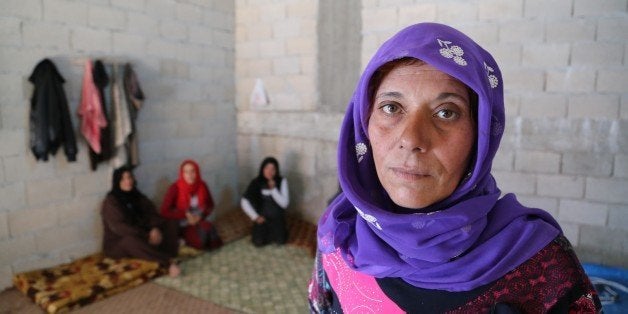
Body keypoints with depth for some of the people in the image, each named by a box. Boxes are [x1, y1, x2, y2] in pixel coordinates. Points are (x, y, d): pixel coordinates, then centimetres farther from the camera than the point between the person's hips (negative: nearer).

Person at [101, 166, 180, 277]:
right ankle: (168, 261, -40)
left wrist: (155, 228, -25)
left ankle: (167, 258, -37)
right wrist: (147, 236, -31)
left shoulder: (136, 195, 5)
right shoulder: (110, 201, -14)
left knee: (170, 226, -12)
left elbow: (151, 213, -3)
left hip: (141, 236, 6)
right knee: (131, 240, -41)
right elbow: (119, 227, -25)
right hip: (117, 242, -6)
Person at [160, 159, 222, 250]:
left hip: (201, 220, 3)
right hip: (184, 225, -3)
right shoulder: (175, 188, -15)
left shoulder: (202, 185, -6)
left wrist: (201, 216, -11)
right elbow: (164, 211, -16)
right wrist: (186, 215, -19)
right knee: (200, 241, -30)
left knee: (208, 227, -32)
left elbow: (210, 205, 7)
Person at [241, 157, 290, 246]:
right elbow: (244, 202, -12)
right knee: (258, 242, -17)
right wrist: (255, 217, -14)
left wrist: (273, 189, -25)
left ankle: (274, 230, 15)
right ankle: (264, 231, 16)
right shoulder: (256, 182, -9)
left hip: (277, 217, 0)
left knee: (280, 241, -19)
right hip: (262, 217, 0)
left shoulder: (282, 181, -10)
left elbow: (284, 204, -16)